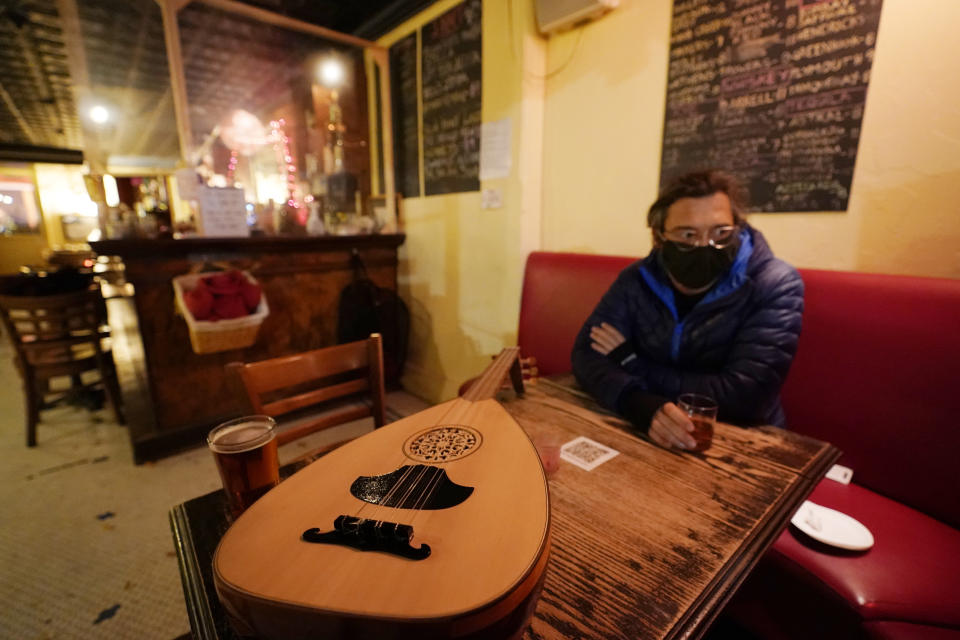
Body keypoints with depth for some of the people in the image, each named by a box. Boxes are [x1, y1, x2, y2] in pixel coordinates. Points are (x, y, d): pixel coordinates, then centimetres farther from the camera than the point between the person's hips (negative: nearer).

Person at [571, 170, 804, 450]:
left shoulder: (774, 285, -12)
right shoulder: (636, 279, -5)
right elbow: (586, 353, -13)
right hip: (643, 432, 2)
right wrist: (644, 407, -31)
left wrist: (632, 363, -17)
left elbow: (745, 396, -21)